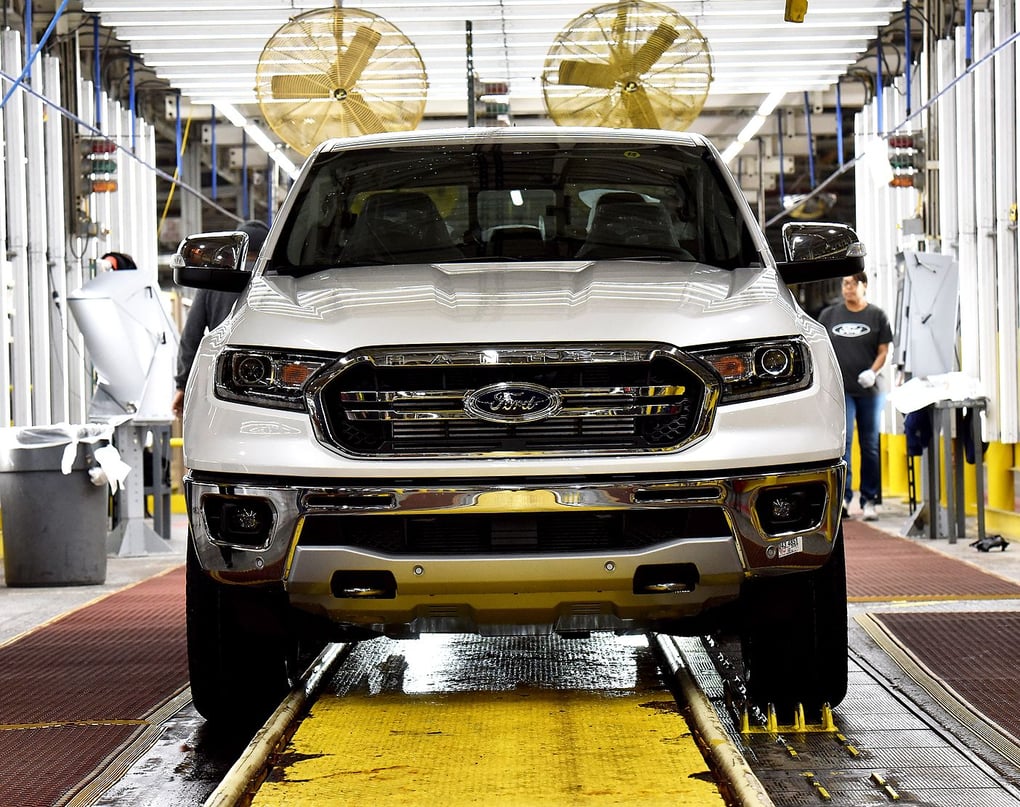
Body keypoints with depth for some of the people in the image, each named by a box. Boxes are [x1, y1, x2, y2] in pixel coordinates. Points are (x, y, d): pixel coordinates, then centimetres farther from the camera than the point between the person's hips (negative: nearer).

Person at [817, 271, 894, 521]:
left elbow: (884, 350, 2)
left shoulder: (877, 316, 5)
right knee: (842, 441, -13)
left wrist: (873, 371, -15)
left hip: (869, 389, 0)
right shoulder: (830, 315, 9)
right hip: (840, 389, 0)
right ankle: (843, 497, -16)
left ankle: (869, 500, 12)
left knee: (870, 445, 5)